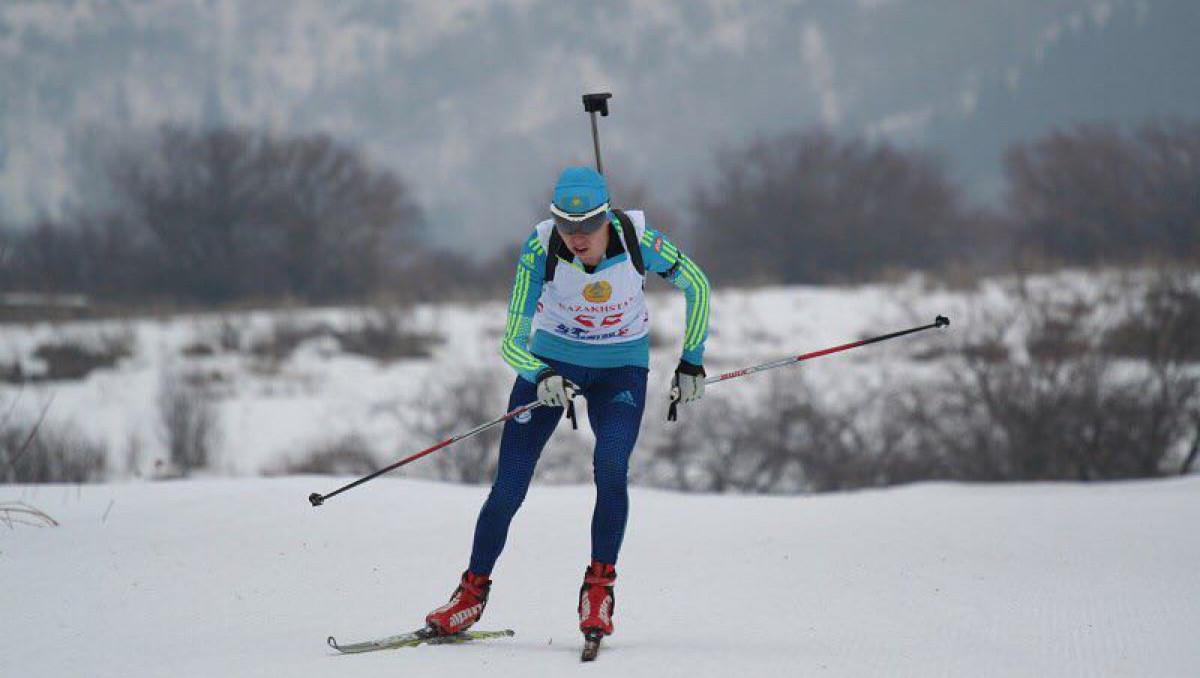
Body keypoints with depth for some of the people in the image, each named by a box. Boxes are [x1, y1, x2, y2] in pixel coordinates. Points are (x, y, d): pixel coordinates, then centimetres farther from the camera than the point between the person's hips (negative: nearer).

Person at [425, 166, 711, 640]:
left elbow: (696, 286, -5)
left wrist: (692, 361, -4)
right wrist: (540, 377, -41)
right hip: (552, 360, 0)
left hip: (620, 369, 0)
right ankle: (474, 589, 11)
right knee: (509, 488, -7)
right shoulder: (541, 250, -24)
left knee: (610, 467, -26)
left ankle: (599, 584, -12)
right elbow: (512, 343, -21)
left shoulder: (637, 239, -24)